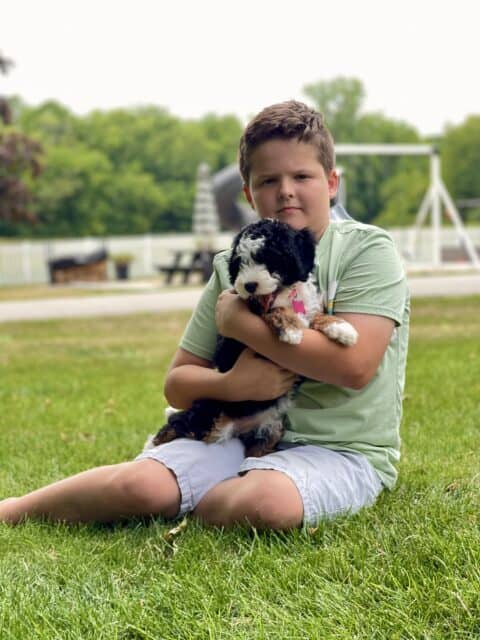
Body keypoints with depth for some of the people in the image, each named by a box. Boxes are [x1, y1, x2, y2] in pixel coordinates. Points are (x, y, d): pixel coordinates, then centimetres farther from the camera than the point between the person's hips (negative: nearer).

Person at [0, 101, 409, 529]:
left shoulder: (368, 249, -4)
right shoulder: (233, 267, 9)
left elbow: (354, 364, -20)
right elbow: (177, 382, 11)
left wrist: (241, 323, -12)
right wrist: (228, 385, -14)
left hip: (342, 449, -3)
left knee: (266, 501, -36)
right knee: (140, 481, -22)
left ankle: (176, 506, -8)